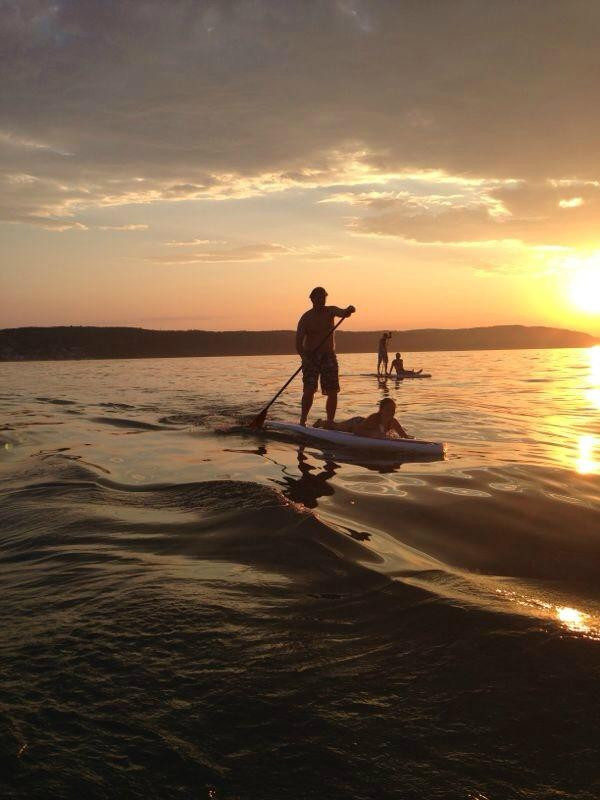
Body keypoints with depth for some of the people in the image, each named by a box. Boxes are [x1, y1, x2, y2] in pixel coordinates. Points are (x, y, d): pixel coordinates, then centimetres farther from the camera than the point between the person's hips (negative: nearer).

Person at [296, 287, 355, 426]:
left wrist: (349, 310, -42)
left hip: (329, 356, 3)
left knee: (333, 392, -1)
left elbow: (342, 313, -18)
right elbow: (299, 341, -13)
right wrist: (303, 357, -31)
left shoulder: (331, 311, 4)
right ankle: (302, 420, -4)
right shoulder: (306, 318, -6)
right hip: (310, 356, -3)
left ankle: (330, 423, 8)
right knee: (309, 390, -16)